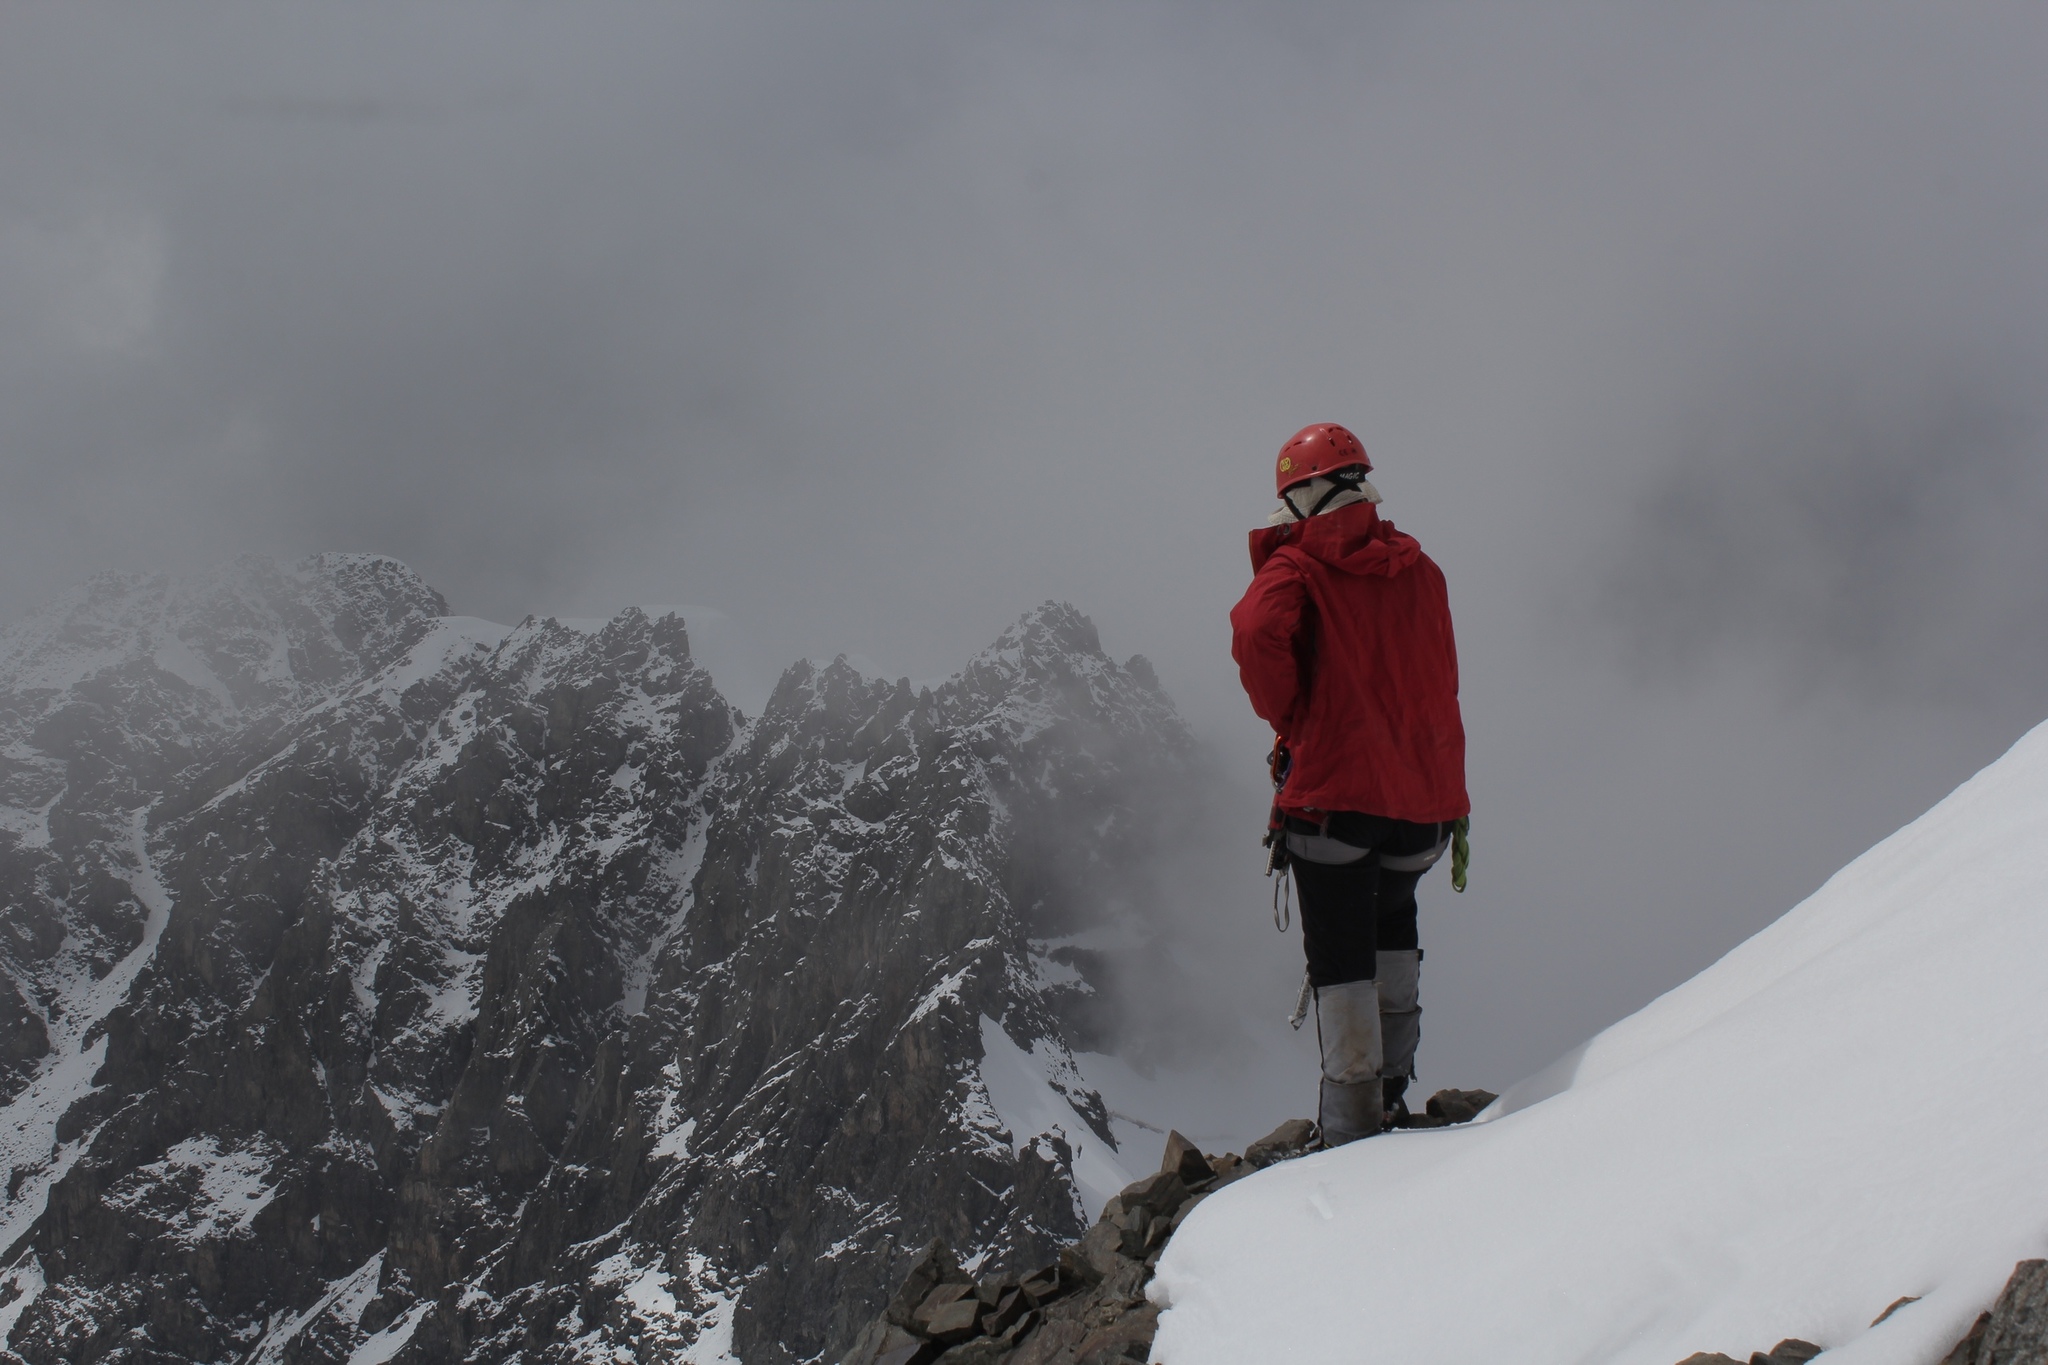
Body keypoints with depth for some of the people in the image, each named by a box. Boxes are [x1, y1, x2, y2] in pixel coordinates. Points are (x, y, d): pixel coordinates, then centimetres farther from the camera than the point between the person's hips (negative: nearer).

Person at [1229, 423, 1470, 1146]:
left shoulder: (1297, 562, -4)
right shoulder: (1418, 566, 12)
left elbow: (1258, 633, -24)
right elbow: (1440, 679, 17)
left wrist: (1288, 720, -8)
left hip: (1333, 787, -5)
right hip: (1425, 792, 5)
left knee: (1340, 957, 1)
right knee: (1392, 912, 28)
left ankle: (1353, 1123, -2)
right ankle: (1392, 1075, 25)